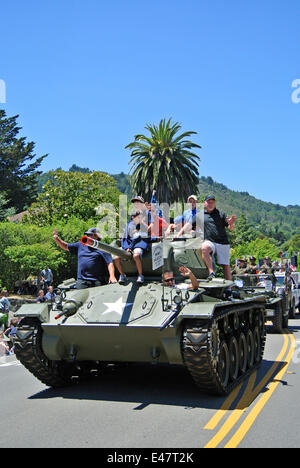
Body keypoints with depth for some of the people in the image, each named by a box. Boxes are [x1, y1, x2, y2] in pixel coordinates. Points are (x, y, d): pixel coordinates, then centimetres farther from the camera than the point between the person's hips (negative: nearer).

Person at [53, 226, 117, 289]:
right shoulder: (80, 245, 19)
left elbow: (110, 263, -5)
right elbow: (66, 247, 26)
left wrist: (112, 276, -19)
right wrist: (56, 238, 13)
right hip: (82, 281, 3)